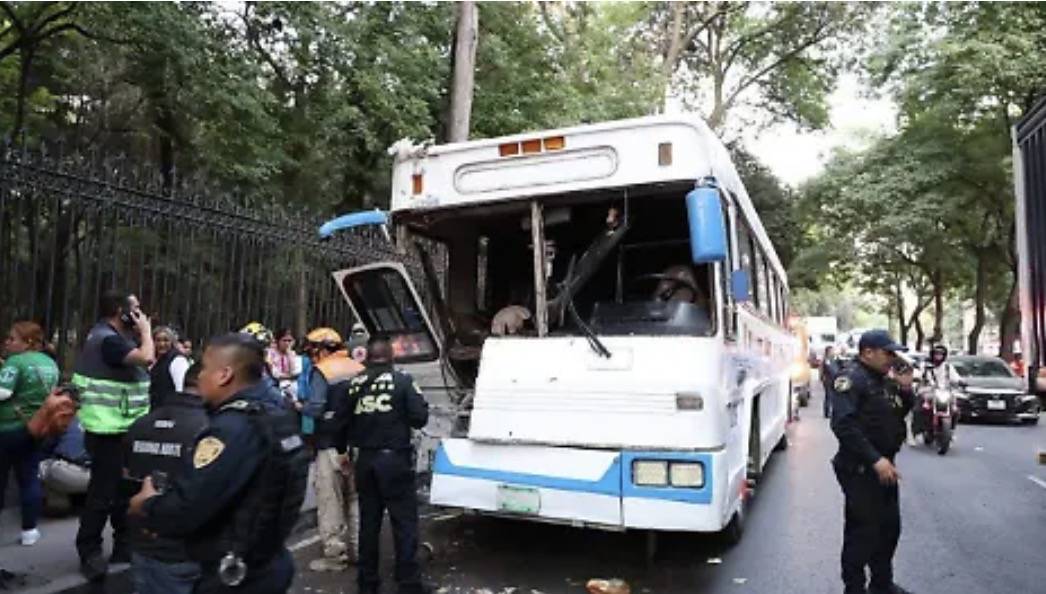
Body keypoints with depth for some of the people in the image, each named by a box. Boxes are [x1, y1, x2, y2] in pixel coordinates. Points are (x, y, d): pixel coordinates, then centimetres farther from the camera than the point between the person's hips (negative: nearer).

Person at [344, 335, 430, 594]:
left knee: (368, 520, 15)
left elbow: (345, 422, 4)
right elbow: (420, 418, -11)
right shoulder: (403, 381, -9)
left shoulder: (355, 383, 1)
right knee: (404, 521, 4)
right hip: (394, 459, -4)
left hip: (365, 459, 4)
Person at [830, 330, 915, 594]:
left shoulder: (884, 380, 12)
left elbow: (899, 414, 19)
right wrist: (875, 459, -29)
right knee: (862, 532, -2)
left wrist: (906, 389, 1)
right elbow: (844, 425, -26)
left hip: (883, 465, 10)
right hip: (860, 469, -9)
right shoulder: (851, 379, -17)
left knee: (890, 527, 19)